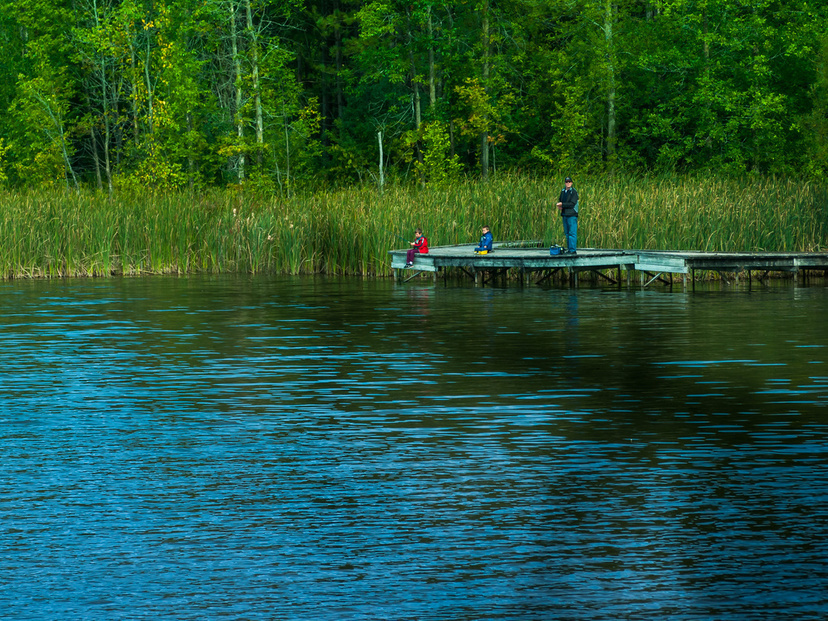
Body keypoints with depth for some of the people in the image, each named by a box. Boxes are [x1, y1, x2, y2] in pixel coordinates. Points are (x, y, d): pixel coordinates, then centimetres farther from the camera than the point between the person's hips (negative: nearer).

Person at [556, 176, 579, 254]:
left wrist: (562, 204, -13)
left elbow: (572, 204, -15)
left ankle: (573, 250, -9)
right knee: (567, 233, 10)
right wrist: (559, 206, 0)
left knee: (572, 233, -9)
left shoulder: (574, 192, -7)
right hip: (564, 215, 7)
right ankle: (569, 249, 16)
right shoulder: (563, 191, 15)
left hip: (572, 215, -7)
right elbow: (560, 200, 22)